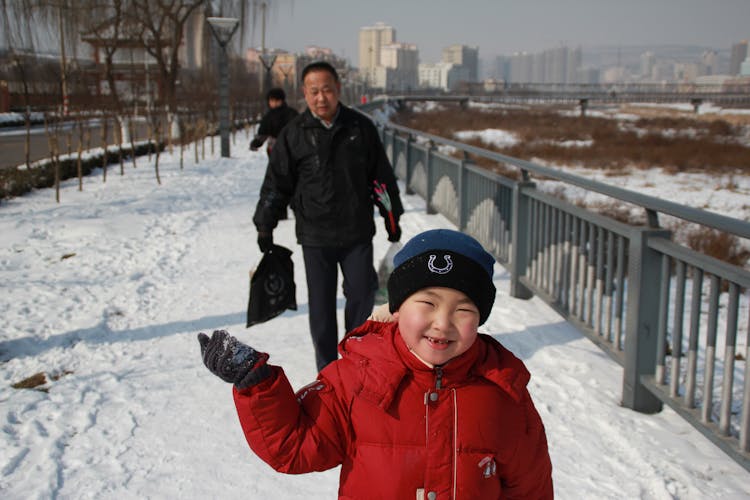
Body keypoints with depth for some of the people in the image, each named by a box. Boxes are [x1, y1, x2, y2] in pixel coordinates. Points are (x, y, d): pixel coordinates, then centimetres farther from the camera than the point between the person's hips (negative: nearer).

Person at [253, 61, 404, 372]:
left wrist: (392, 215, 11)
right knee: (321, 305, 5)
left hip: (357, 232, 1)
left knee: (362, 293, 4)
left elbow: (382, 176, 9)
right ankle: (328, 368, 19)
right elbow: (276, 182, 3)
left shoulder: (361, 127, 1)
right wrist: (265, 225, 1)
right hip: (315, 235, -1)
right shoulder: (294, 134, -2)